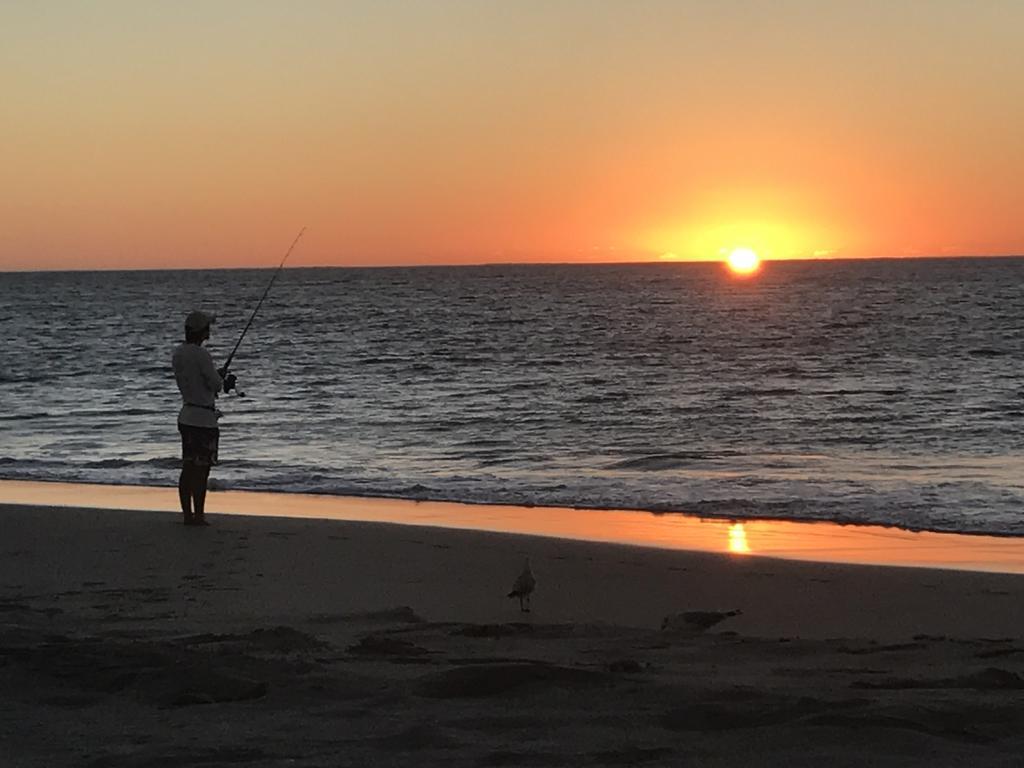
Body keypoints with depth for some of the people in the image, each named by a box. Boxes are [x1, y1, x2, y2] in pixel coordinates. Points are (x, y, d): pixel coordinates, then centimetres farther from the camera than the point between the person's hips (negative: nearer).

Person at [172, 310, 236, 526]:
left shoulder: (178, 354, 7)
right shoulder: (201, 355, -18)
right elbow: (216, 385, -14)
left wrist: (222, 379, 17)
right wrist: (224, 378, 9)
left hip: (186, 415, 8)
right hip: (203, 418, -8)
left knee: (188, 468, 12)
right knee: (201, 470, -2)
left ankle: (188, 514, 16)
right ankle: (198, 515, 1)